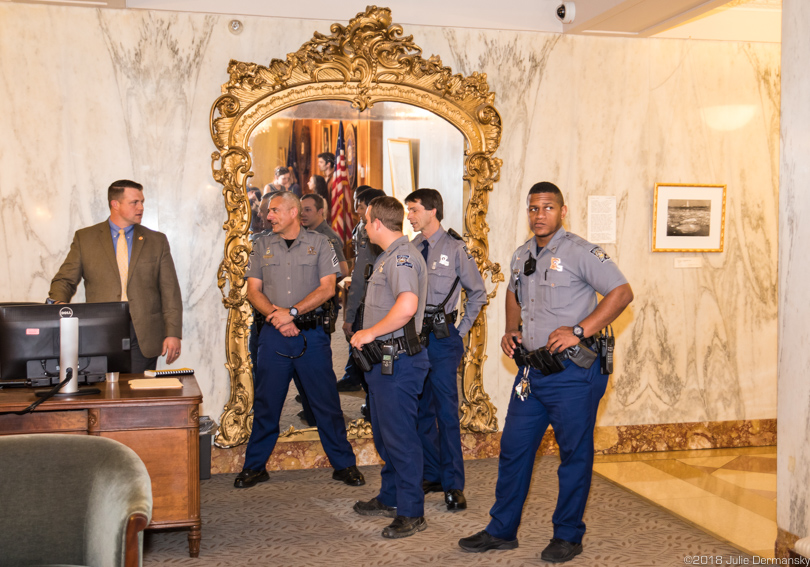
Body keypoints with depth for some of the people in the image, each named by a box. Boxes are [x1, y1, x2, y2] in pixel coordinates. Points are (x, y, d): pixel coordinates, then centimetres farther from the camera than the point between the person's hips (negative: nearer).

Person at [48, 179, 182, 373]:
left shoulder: (157, 241, 10)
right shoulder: (85, 238, 8)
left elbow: (170, 292, 6)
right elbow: (65, 280, 7)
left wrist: (173, 334, -3)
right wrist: (59, 304, -16)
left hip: (144, 336, 1)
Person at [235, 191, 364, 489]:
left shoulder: (319, 243, 3)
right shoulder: (262, 245, 10)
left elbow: (327, 288, -5)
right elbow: (253, 290, 5)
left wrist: (292, 312, -14)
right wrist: (276, 316, -11)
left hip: (311, 333, -2)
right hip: (273, 334, 2)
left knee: (327, 402, 2)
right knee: (266, 403, 8)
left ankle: (344, 464, 14)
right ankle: (254, 466, 21)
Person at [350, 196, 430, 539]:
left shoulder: (402, 257, -18)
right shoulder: (390, 257, 17)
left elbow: (407, 305, -34)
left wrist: (370, 333, -25)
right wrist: (367, 337, 20)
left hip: (398, 360, -11)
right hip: (383, 359, 11)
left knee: (400, 436, -3)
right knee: (383, 433, 19)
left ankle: (412, 512, 6)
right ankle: (389, 499, 33)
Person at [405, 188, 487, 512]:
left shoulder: (455, 248, -5)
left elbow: (478, 293, 3)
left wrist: (461, 330, 0)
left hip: (443, 339, -5)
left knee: (447, 410, -4)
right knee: (421, 409, 11)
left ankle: (453, 485, 5)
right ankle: (431, 475, 25)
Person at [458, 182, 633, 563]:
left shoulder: (580, 252, -9)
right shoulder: (522, 256, 12)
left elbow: (622, 293, -14)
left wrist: (578, 331, -21)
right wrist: (510, 331, 12)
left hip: (572, 373, -7)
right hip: (531, 370, 7)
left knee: (574, 454, 5)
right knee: (513, 448, 11)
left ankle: (567, 536, 20)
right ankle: (502, 531, 23)